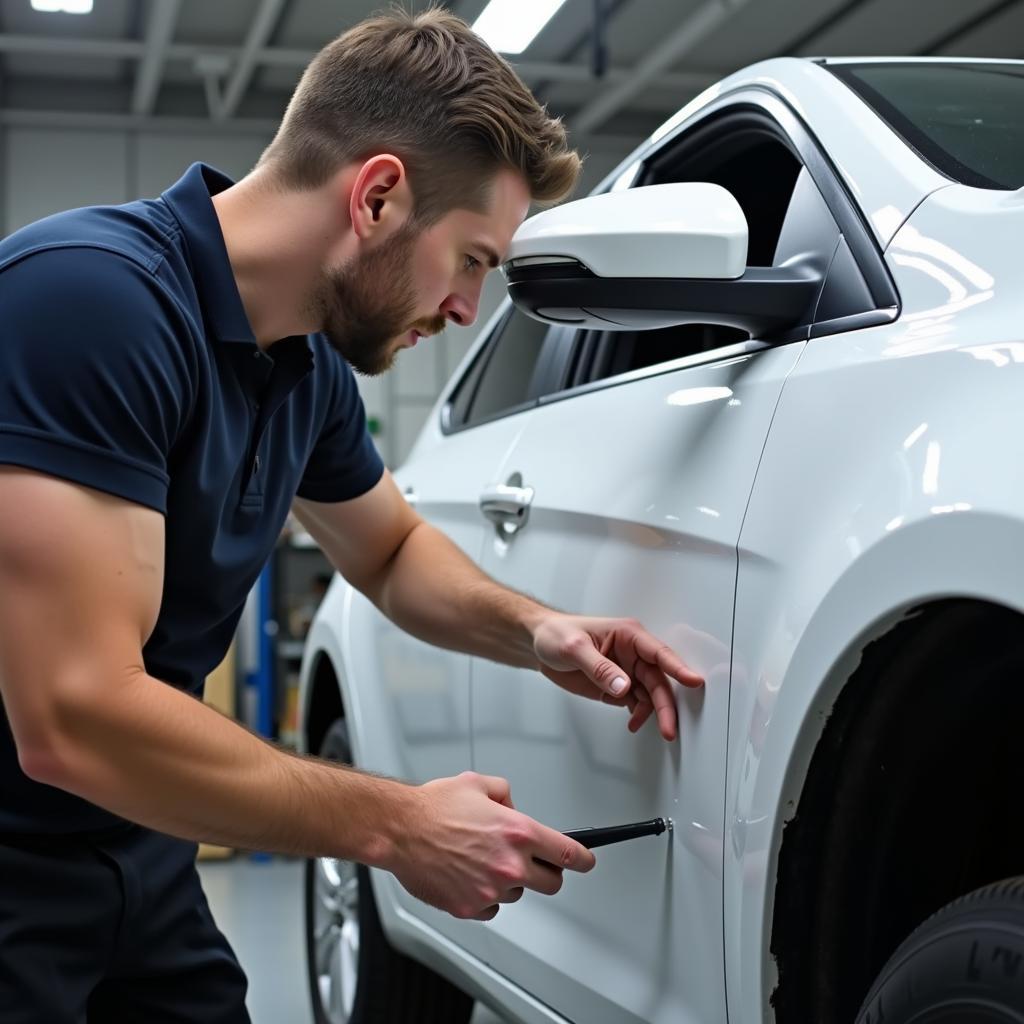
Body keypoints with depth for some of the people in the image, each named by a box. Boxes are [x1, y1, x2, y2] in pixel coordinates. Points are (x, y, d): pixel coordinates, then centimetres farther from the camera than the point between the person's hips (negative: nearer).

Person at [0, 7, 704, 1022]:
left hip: (137, 854, 8)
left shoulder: (311, 366, 1)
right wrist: (397, 828, -21)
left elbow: (391, 549, 20)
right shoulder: (89, 292, -26)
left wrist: (534, 631, -1)